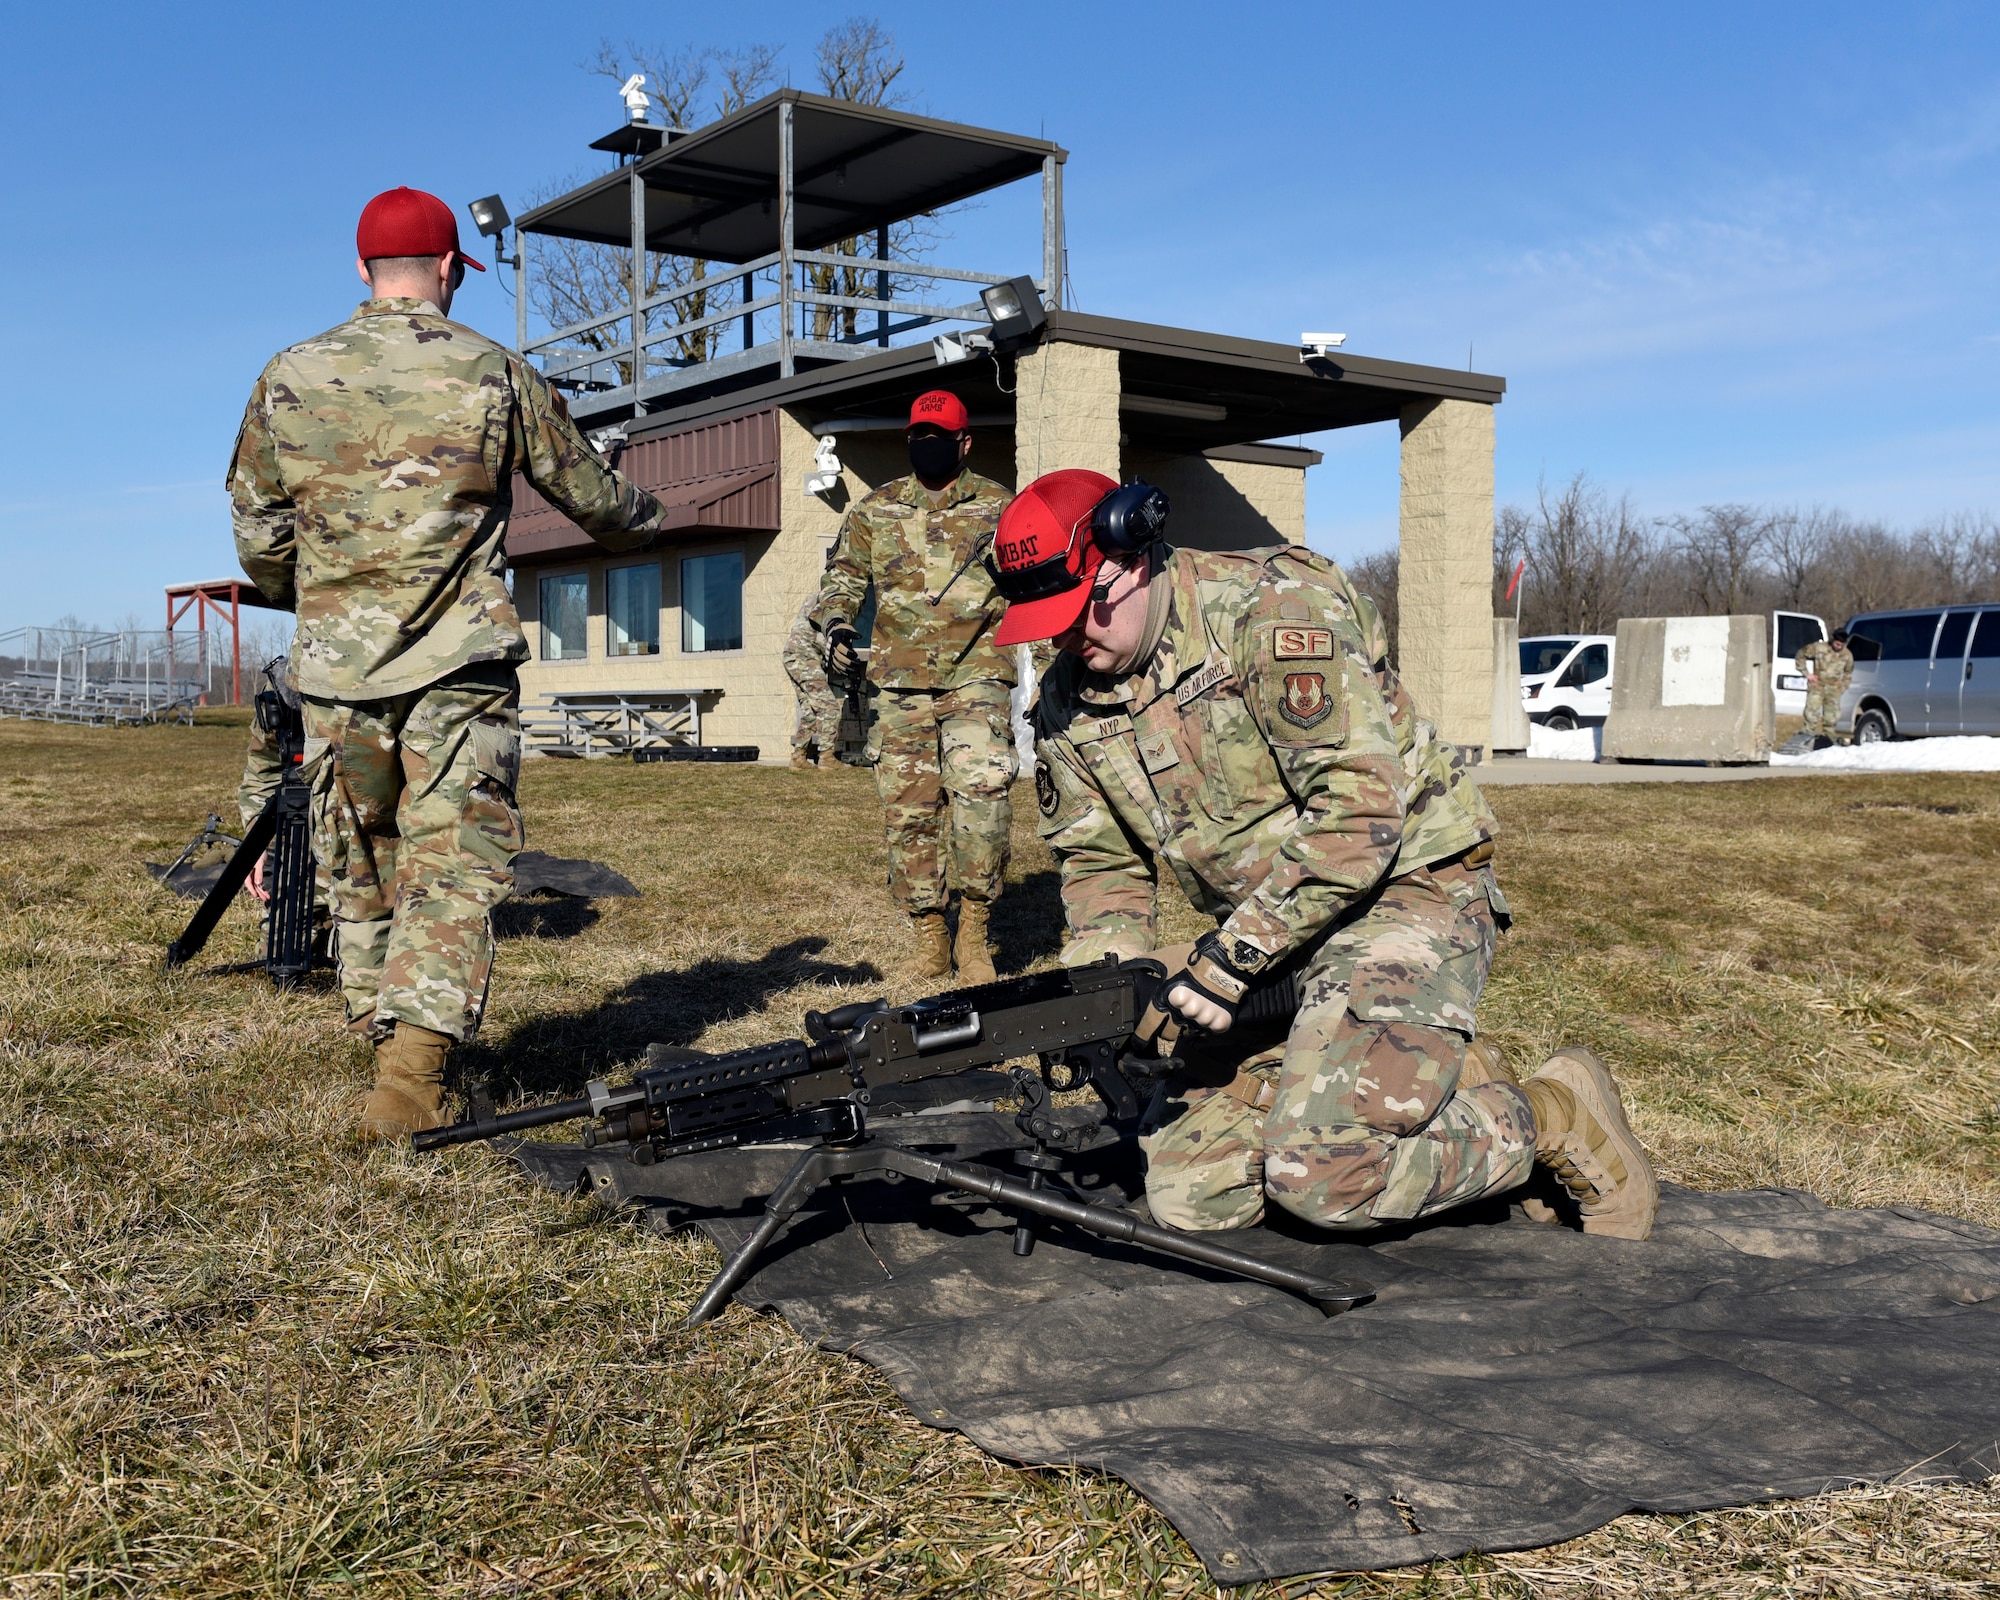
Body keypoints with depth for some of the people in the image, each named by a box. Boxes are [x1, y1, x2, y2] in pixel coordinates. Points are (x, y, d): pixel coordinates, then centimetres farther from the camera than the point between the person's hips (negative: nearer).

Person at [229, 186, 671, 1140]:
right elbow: (593, 498, 12)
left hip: (336, 667, 3)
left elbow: (257, 535, 10)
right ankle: (412, 1071, -14)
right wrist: (645, 521, 34)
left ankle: (384, 1037, 27)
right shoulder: (495, 375, 0)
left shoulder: (288, 379, 5)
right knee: (454, 866, -2)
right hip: (458, 665, -3)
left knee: (358, 870, 17)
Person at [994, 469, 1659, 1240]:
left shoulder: (1271, 609, -20)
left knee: (1322, 1179, -22)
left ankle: (1559, 1120, 4)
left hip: (1402, 885, -8)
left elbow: (1361, 808, -26)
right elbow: (1101, 864, 9)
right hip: (1265, 929, 8)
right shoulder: (1069, 703, 2)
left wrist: (1232, 954, -26)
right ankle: (1433, 1075, 16)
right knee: (1185, 1195, 2)